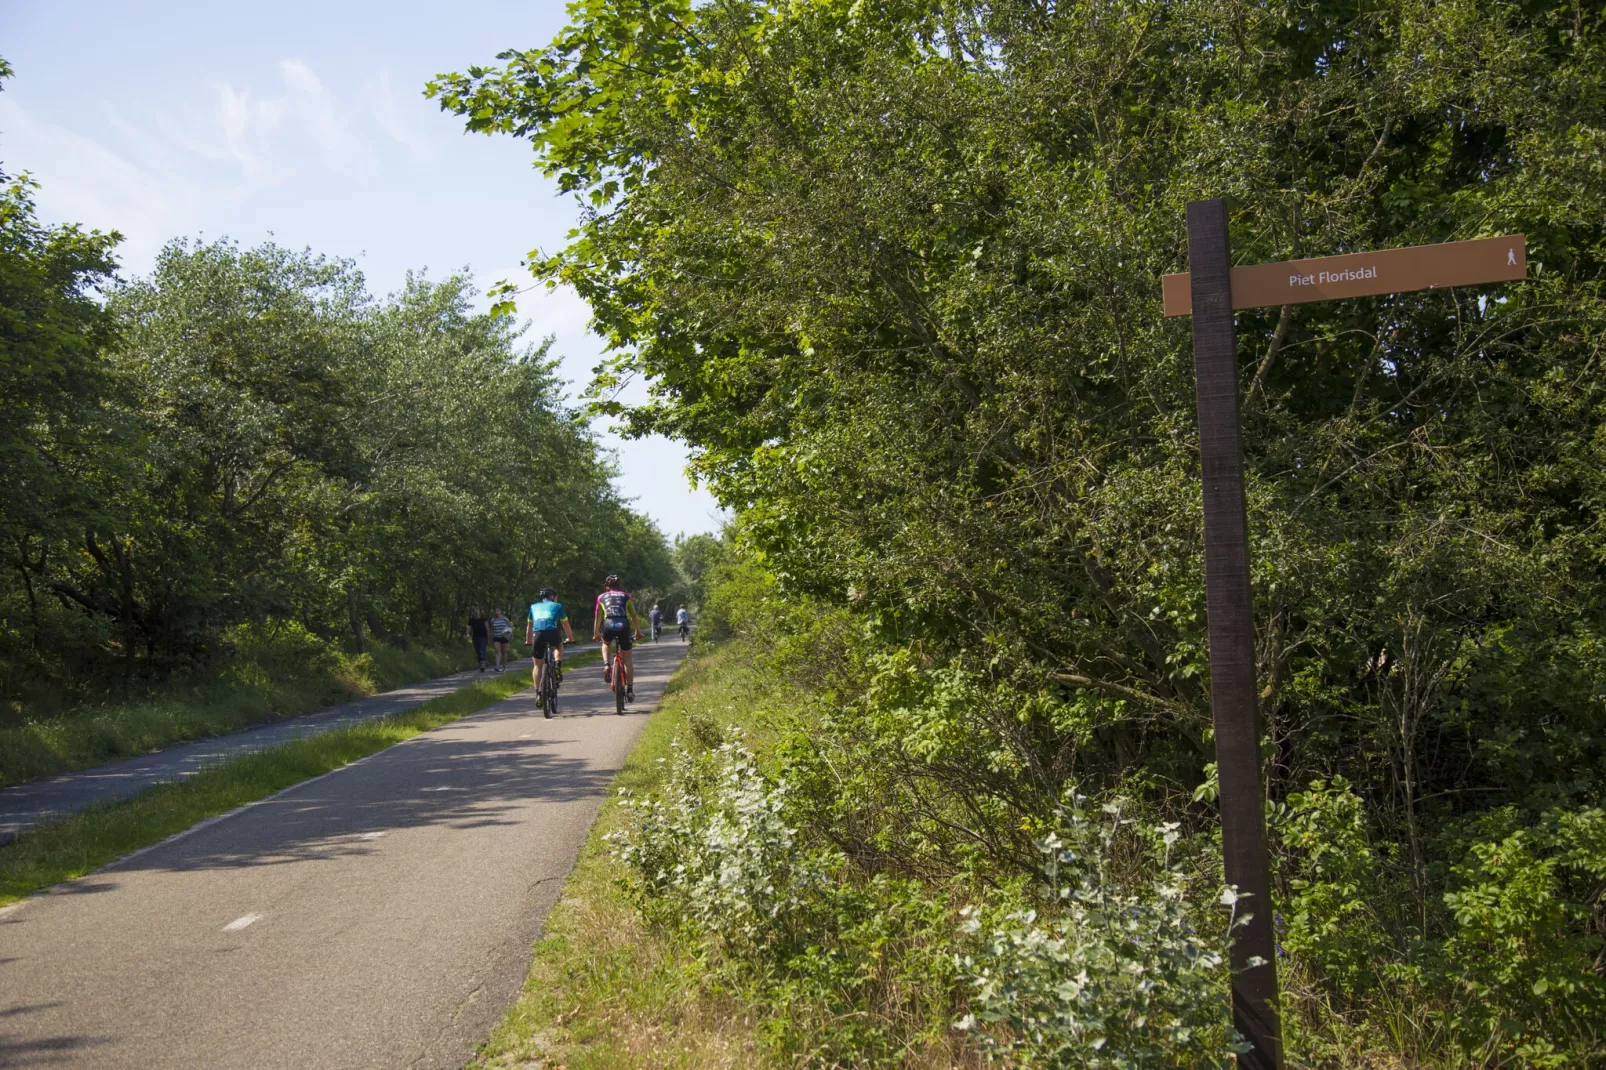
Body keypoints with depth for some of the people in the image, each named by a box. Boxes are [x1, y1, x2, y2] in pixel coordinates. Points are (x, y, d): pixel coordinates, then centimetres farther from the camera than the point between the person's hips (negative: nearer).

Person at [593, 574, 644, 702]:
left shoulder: (601, 597, 23)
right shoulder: (625, 596, 24)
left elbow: (597, 618, 29)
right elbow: (634, 616, 27)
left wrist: (596, 633, 42)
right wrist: (638, 631, 38)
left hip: (608, 625, 0)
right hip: (624, 625, 0)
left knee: (606, 644, 35)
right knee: (627, 658, 13)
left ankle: (607, 665, 8)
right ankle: (630, 690, 9)